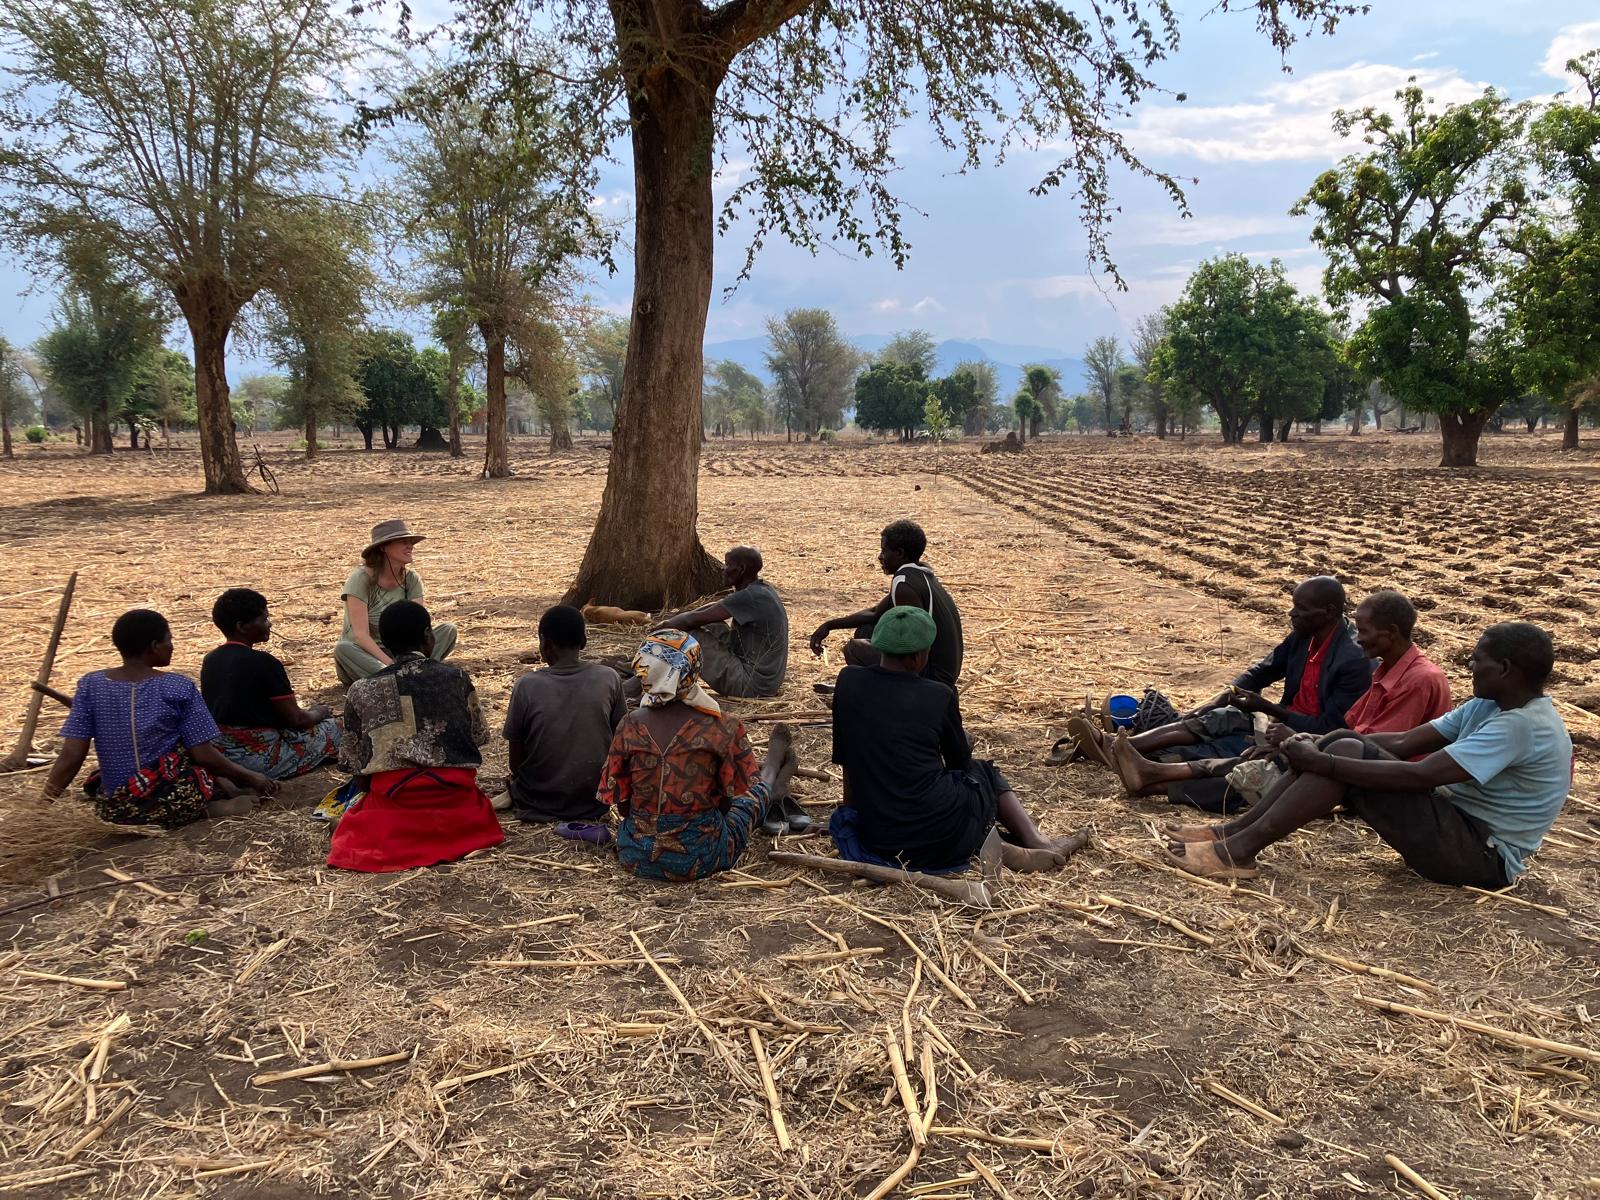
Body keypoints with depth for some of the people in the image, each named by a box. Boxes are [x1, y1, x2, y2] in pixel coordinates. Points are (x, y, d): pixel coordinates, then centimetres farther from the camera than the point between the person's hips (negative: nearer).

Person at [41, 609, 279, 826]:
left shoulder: (90, 685, -1)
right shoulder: (179, 687, -9)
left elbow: (71, 756, -5)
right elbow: (204, 755, -8)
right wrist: (252, 777, 4)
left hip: (113, 811, 3)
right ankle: (212, 806, -1)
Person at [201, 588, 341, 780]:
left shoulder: (209, 661, 4)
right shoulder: (264, 663, -19)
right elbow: (296, 720, -15)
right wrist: (318, 712, 8)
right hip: (259, 757, -8)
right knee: (334, 725, 6)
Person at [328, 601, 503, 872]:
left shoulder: (362, 691, 1)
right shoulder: (457, 678, 1)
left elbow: (352, 759, 5)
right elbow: (479, 736, 11)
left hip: (391, 800, -1)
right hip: (456, 799, 1)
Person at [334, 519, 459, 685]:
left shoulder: (411, 579, -3)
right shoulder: (361, 579, -17)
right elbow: (360, 635, -24)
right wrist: (390, 664, -37)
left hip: (398, 654, 4)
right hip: (363, 656, -4)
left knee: (447, 629, -15)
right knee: (343, 648, -38)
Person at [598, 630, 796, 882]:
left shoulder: (630, 726, -10)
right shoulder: (721, 727, -17)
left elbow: (619, 800, -1)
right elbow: (742, 786, -4)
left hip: (636, 857, 4)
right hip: (699, 860, -3)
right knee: (755, 787, 23)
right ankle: (772, 770, 59)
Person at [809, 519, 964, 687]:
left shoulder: (904, 584, -21)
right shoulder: (920, 573, 10)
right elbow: (875, 613, 17)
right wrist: (829, 625, 11)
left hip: (934, 676, -9)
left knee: (854, 649, -5)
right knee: (866, 630, 17)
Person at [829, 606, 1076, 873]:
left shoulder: (848, 682, 2)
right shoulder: (938, 696, -4)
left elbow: (845, 759, 11)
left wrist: (851, 811, 26)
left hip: (878, 841, 3)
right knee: (984, 771, 29)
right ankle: (1034, 840, 14)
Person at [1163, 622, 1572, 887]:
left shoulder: (1521, 725, -21)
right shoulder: (1491, 706, 9)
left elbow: (1420, 776, -29)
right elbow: (1405, 744, 5)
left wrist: (1322, 762, -26)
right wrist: (1324, 745, -8)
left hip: (1482, 856, -9)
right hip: (1459, 822, 9)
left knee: (1349, 754, -23)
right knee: (1344, 746, -5)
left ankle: (1240, 850, -23)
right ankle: (1235, 830, -9)